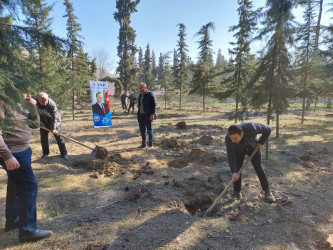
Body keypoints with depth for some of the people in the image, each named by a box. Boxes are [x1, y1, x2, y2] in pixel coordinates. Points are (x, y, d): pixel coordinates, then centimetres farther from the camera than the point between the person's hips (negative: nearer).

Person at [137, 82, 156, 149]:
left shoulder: (150, 94, -10)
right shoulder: (140, 95, 14)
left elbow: (154, 105, -12)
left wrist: (152, 114, -19)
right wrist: (138, 114, 15)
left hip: (148, 116, -7)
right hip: (141, 115, 8)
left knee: (149, 130, 2)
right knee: (142, 130, 13)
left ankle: (150, 145, 11)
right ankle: (144, 144, 24)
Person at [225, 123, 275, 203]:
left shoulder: (251, 128, -42)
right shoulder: (228, 139, -36)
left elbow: (267, 129, -24)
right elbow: (231, 156, -28)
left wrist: (261, 142, -19)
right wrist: (234, 172, -35)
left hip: (252, 146, 0)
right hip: (238, 149, 1)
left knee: (259, 168, -2)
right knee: (237, 169, -7)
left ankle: (267, 191, 12)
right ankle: (236, 192, 7)